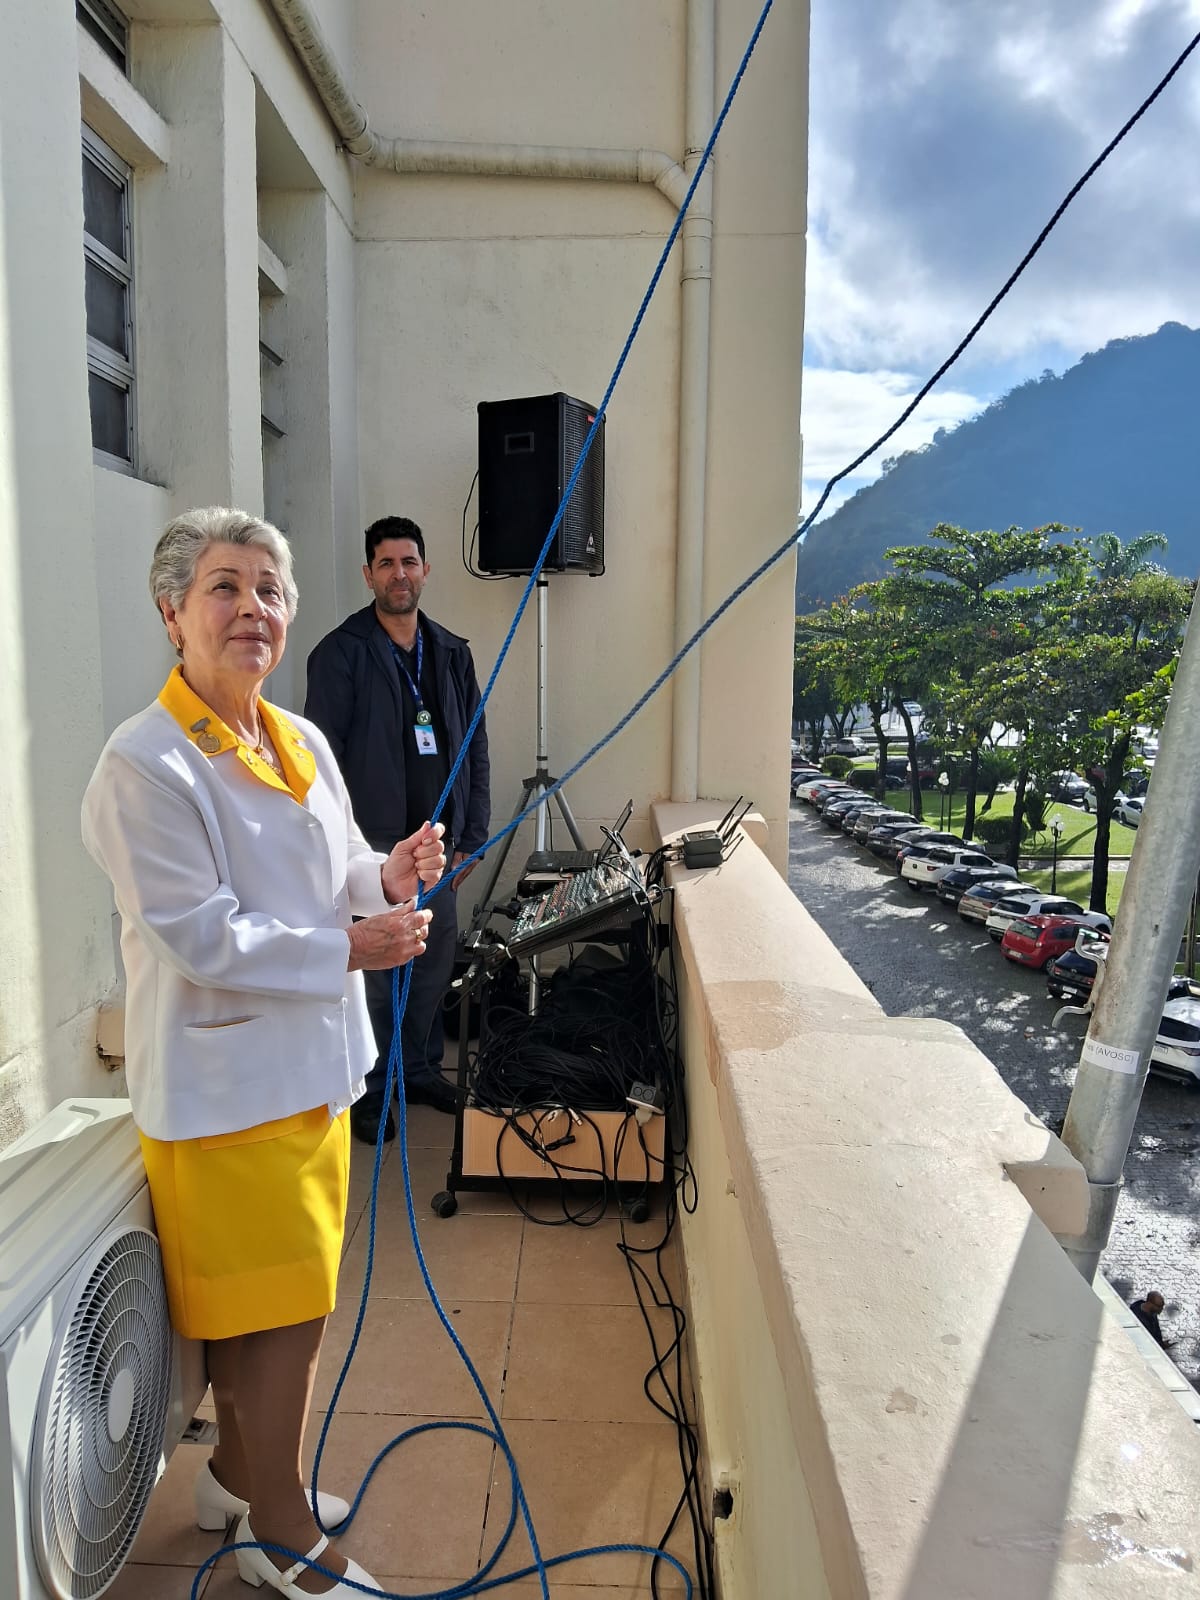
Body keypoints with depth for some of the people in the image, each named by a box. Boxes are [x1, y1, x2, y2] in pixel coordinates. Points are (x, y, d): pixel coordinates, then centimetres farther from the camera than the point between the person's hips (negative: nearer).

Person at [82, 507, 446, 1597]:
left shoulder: (303, 743, 7)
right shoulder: (146, 764, -17)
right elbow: (197, 936, -20)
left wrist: (387, 874, -7)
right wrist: (347, 948, -19)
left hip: (304, 1067, 8)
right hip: (224, 1082, -7)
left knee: (269, 1304, 22)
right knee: (283, 1313, 6)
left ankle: (239, 1474, 46)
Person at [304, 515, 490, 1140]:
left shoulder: (452, 653, 9)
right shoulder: (341, 653, -6)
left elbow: (474, 748, 12)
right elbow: (323, 756, -9)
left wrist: (469, 838, 8)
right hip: (372, 842, -5)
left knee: (434, 962, 14)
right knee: (371, 972, 3)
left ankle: (421, 1069, 32)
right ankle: (370, 1091, 20)